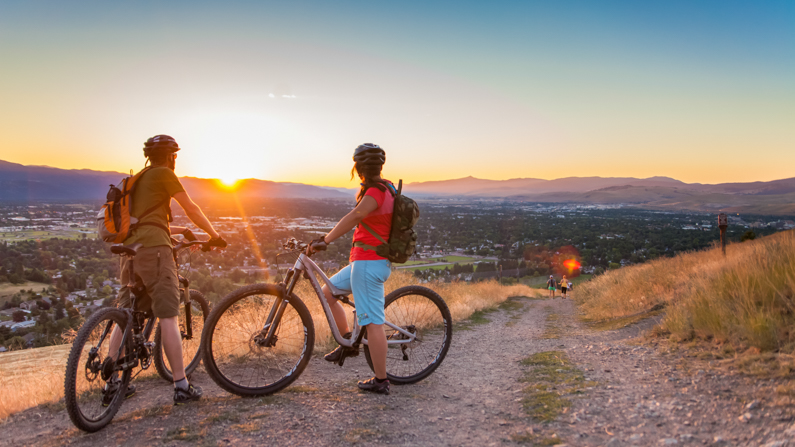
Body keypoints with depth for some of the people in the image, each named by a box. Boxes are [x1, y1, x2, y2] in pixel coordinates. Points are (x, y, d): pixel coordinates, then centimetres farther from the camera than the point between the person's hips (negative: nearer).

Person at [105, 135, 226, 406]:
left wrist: (180, 230, 44)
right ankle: (182, 386, -7)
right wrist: (214, 236, 13)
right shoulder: (164, 174, 1)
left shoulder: (137, 180, 27)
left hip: (130, 250, 9)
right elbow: (192, 210, 2)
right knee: (168, 316, -8)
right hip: (154, 249, -9)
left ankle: (112, 384, 15)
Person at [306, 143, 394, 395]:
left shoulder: (375, 191, -17)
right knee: (327, 292, 17)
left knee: (372, 322, -5)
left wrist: (325, 240, -36)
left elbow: (356, 215, -34)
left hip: (369, 263, -10)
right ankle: (348, 343, 24)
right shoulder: (386, 188, 13)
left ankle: (381, 381, 4)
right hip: (365, 261, 10)